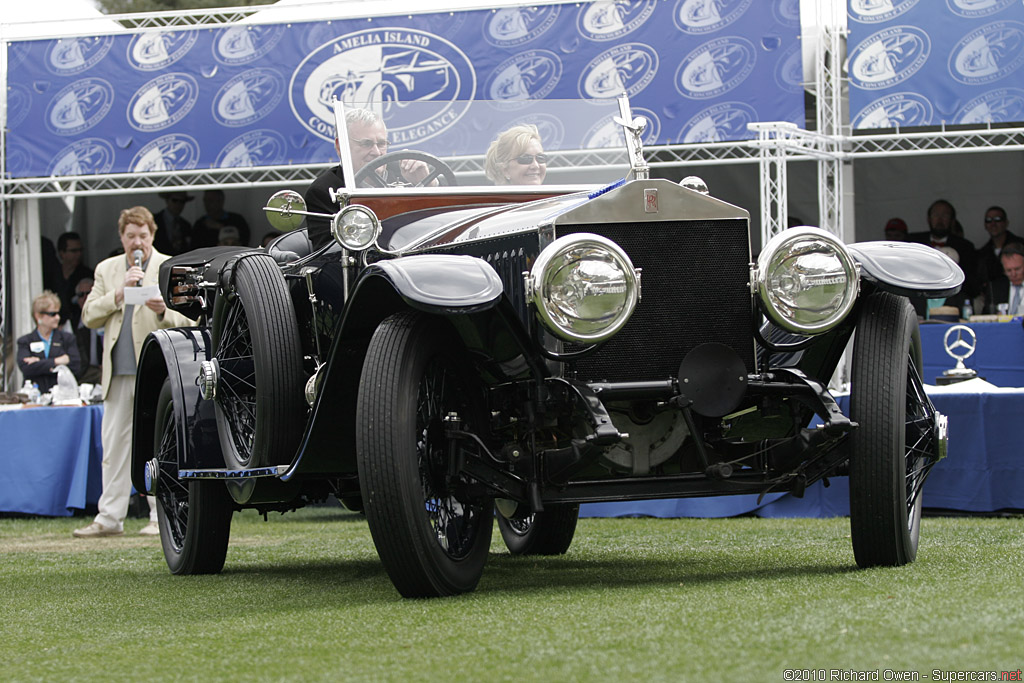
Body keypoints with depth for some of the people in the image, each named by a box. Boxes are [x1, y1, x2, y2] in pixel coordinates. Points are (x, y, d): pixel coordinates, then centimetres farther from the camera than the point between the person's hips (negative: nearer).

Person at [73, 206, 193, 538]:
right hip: (119, 372, 4)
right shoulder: (106, 269, 15)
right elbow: (89, 316, 8)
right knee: (114, 445, 4)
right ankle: (110, 518, 9)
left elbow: (189, 320, 0)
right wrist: (119, 293, -7)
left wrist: (165, 311, -20)